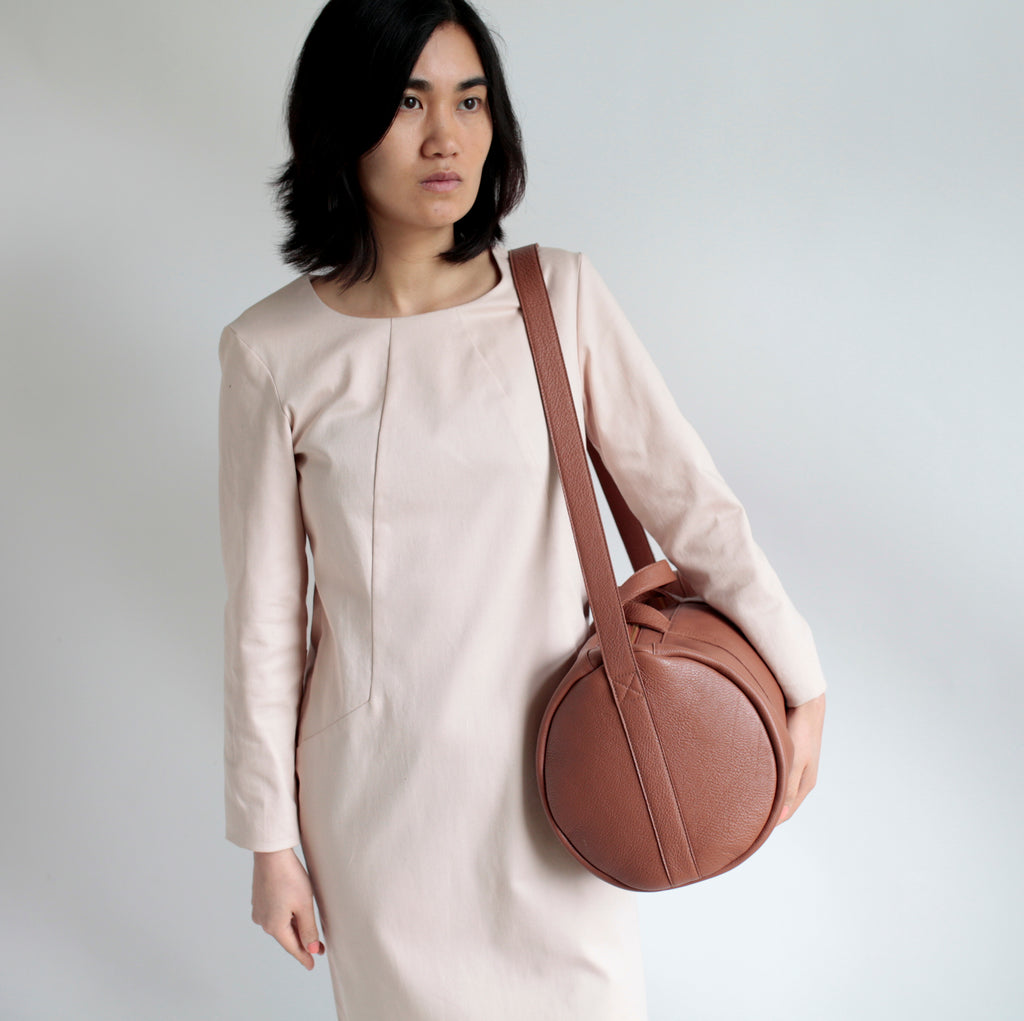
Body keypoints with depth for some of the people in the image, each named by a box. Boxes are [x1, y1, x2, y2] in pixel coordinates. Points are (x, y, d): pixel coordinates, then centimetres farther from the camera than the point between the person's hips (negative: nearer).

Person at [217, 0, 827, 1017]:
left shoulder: (560, 298, -7)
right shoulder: (271, 351, -9)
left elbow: (684, 492, -3)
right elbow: (263, 613, -4)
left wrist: (797, 678, -1)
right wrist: (270, 837, 0)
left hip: (548, 755, 1)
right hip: (376, 779, 0)